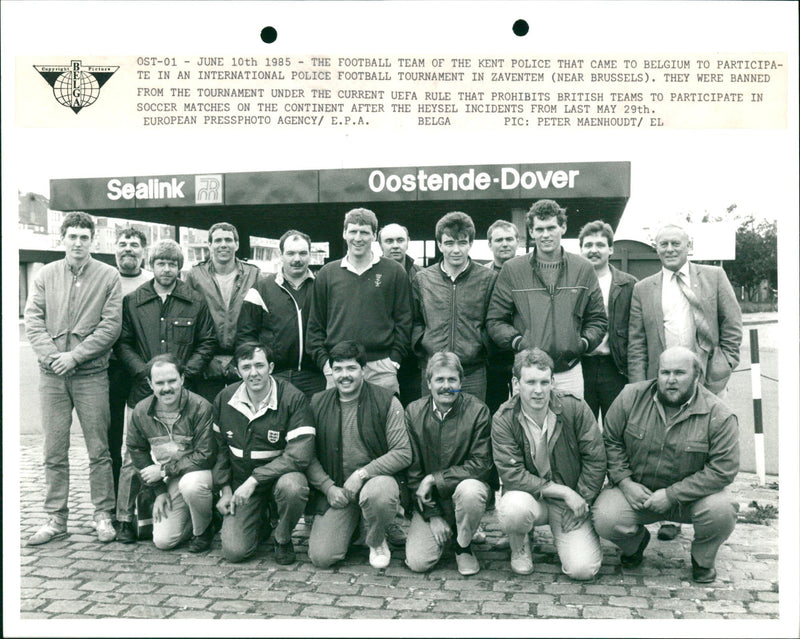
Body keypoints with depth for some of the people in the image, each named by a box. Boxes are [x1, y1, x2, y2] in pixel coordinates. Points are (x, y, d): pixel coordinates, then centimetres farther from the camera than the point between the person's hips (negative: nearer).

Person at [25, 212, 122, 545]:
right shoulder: (45, 275, 10)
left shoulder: (108, 276, 2)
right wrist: (50, 355, -10)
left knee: (99, 450, 3)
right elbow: (32, 320, 5)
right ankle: (56, 518, 17)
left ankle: (103, 515, 14)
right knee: (54, 452, 7)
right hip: (52, 374, 3)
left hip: (91, 374, -2)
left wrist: (76, 355, -12)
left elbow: (111, 325, -5)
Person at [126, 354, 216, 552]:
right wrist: (159, 490, 3)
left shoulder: (201, 407, -19)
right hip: (169, 482, 4)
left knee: (190, 484, -39)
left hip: (200, 471, -4)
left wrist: (165, 470, -16)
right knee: (162, 541, -8)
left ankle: (203, 530, -8)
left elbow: (206, 456, -18)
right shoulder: (141, 412, -5)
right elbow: (136, 451, 8)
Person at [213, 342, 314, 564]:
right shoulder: (224, 399, -2)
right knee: (233, 551, -12)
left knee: (292, 486, -38)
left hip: (280, 476, -3)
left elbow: (300, 455, -22)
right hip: (241, 483, 3)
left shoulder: (293, 399, -16)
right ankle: (261, 522, 24)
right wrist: (225, 489, 4)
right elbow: (219, 447, 11)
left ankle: (283, 539, -5)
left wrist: (254, 479, -24)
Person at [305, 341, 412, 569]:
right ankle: (351, 526, 23)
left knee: (378, 493, -39)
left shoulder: (386, 401, -6)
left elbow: (403, 454, -10)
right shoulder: (317, 404, 4)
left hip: (378, 476, -2)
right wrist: (328, 487, -8)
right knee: (321, 557, -13)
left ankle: (377, 541, -4)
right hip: (335, 490, 2)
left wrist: (362, 474, -18)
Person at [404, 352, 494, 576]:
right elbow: (412, 470, -2)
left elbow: (481, 464, -14)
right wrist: (432, 514, -7)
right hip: (429, 499, 2)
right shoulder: (414, 412, -4)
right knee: (417, 562, -14)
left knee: (470, 490, -37)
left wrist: (434, 478, -19)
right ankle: (445, 532, 21)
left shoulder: (478, 410, -10)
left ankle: (463, 546, -6)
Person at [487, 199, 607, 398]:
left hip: (569, 372, 2)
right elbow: (495, 320, 5)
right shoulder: (512, 269, 4)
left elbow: (597, 320, 14)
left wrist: (585, 342, -3)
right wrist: (516, 341, -10)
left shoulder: (583, 268, 9)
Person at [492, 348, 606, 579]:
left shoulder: (574, 407, -10)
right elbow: (512, 474, -17)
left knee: (583, 569, -17)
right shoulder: (503, 419, -13)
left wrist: (581, 500, -10)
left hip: (572, 498, 1)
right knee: (513, 510, -36)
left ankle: (562, 537, 20)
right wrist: (564, 492, -20)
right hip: (529, 495, -1)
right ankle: (519, 545, 2)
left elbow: (595, 460, -4)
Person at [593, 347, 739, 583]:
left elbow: (723, 470, -16)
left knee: (721, 510, -31)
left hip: (690, 496, -1)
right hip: (636, 490, 1)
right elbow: (610, 442, 2)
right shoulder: (631, 396, -6)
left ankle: (702, 560, 6)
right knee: (605, 520, -25)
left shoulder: (719, 415, -13)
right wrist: (625, 482, -11)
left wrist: (671, 495, -21)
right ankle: (636, 542, 16)